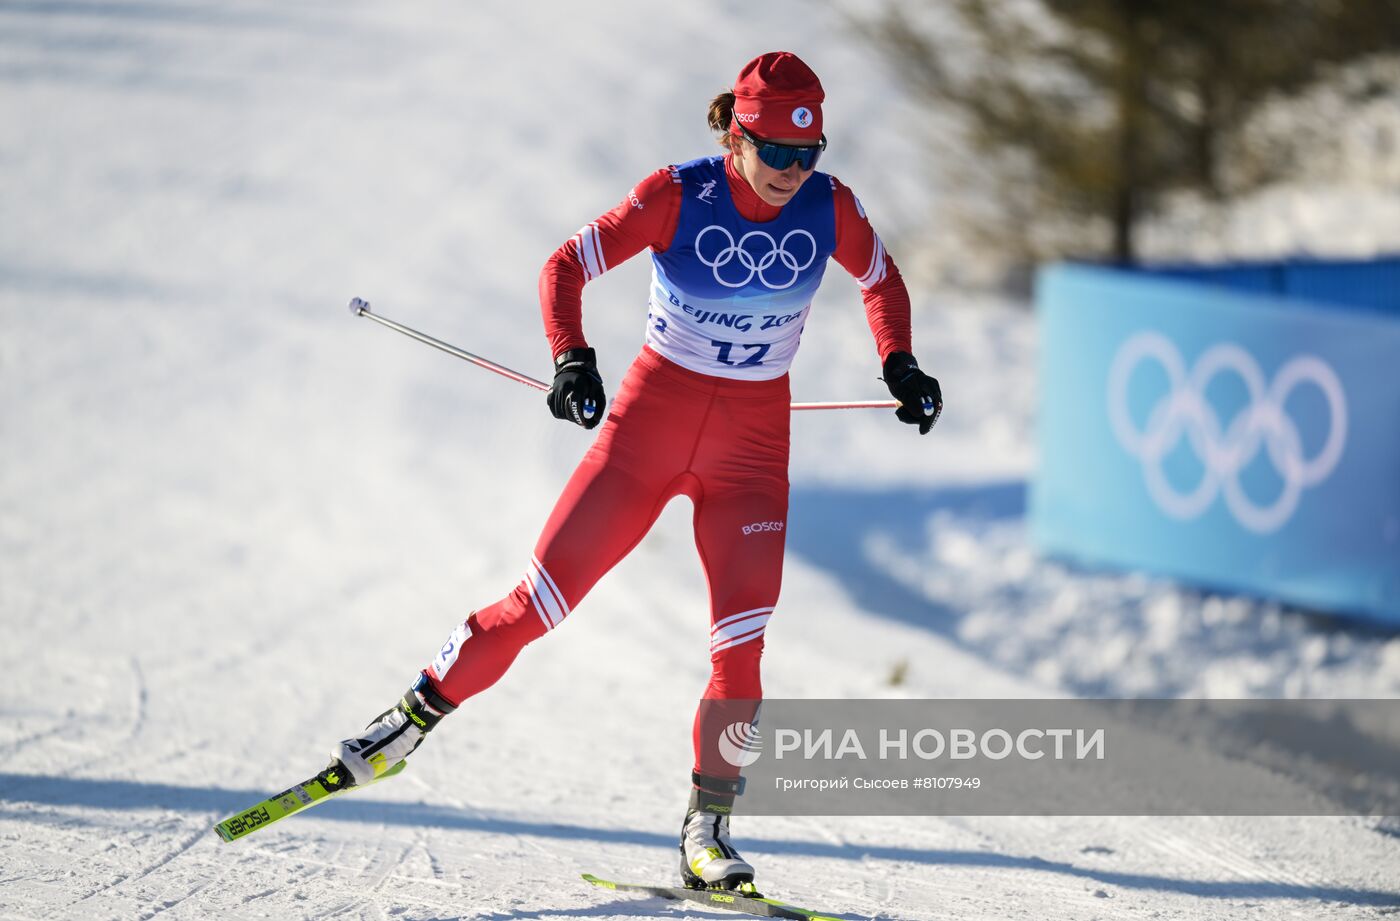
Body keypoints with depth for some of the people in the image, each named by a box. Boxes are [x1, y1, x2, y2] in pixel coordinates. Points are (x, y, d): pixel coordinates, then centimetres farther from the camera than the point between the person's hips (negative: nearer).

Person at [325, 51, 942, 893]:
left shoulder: (829, 209, -9)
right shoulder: (678, 198, -17)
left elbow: (882, 280, 12)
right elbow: (566, 267, -12)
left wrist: (900, 367, -2)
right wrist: (571, 360, -28)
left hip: (752, 441, 2)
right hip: (651, 415, -2)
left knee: (742, 642, -11)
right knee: (543, 599, -2)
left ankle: (707, 830, 0)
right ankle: (416, 719, 17)